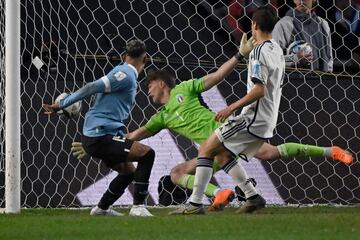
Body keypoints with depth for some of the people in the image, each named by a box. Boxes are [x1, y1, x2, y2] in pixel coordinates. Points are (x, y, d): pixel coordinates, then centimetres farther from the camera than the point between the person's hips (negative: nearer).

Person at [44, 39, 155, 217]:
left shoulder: (123, 73, 18)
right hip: (100, 137, -10)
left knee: (128, 172, 20)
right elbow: (91, 88, -17)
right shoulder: (126, 75, -14)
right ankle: (138, 207, -15)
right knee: (147, 154, -15)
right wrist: (61, 105, -14)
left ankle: (102, 208, 32)